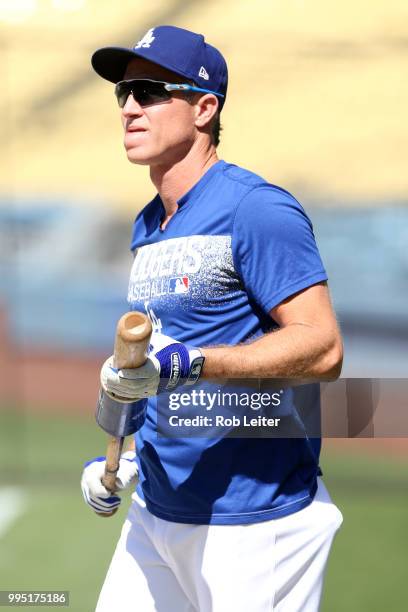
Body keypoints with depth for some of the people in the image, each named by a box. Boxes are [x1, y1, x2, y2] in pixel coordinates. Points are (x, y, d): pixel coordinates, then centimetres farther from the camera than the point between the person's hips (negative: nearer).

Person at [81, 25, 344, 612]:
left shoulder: (256, 210, -13)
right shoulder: (149, 227, 14)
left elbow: (322, 349, -21)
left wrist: (189, 363, -28)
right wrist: (123, 453, 12)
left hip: (254, 525, -8)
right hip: (156, 511, 8)